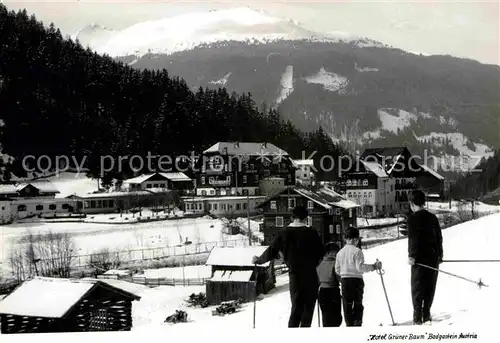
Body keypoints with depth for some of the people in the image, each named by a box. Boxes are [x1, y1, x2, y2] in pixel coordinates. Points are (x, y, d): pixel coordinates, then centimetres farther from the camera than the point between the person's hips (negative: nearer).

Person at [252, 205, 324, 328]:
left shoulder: (284, 233, -1)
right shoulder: (312, 233, -3)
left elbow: (271, 252, 2)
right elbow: (320, 253, 2)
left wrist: (258, 260, 19)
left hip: (294, 274, 1)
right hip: (311, 274, -1)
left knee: (296, 307, 7)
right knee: (309, 306, 8)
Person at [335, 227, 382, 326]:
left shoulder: (340, 252, 6)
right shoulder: (357, 251, -11)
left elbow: (337, 270, 9)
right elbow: (360, 267, -18)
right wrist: (373, 266, -10)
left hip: (344, 281, 4)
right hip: (356, 280, -4)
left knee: (347, 304, 9)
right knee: (358, 304, 6)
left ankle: (349, 324, 8)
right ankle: (357, 323, 0)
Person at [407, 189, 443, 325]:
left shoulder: (412, 218, -9)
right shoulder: (432, 217, 10)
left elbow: (413, 238, -16)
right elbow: (439, 237, 14)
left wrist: (412, 255, -13)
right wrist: (440, 255, 22)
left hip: (419, 258, -5)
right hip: (433, 257, 5)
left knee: (417, 287, 2)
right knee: (430, 287, 11)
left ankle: (418, 316, -1)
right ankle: (426, 315, 13)